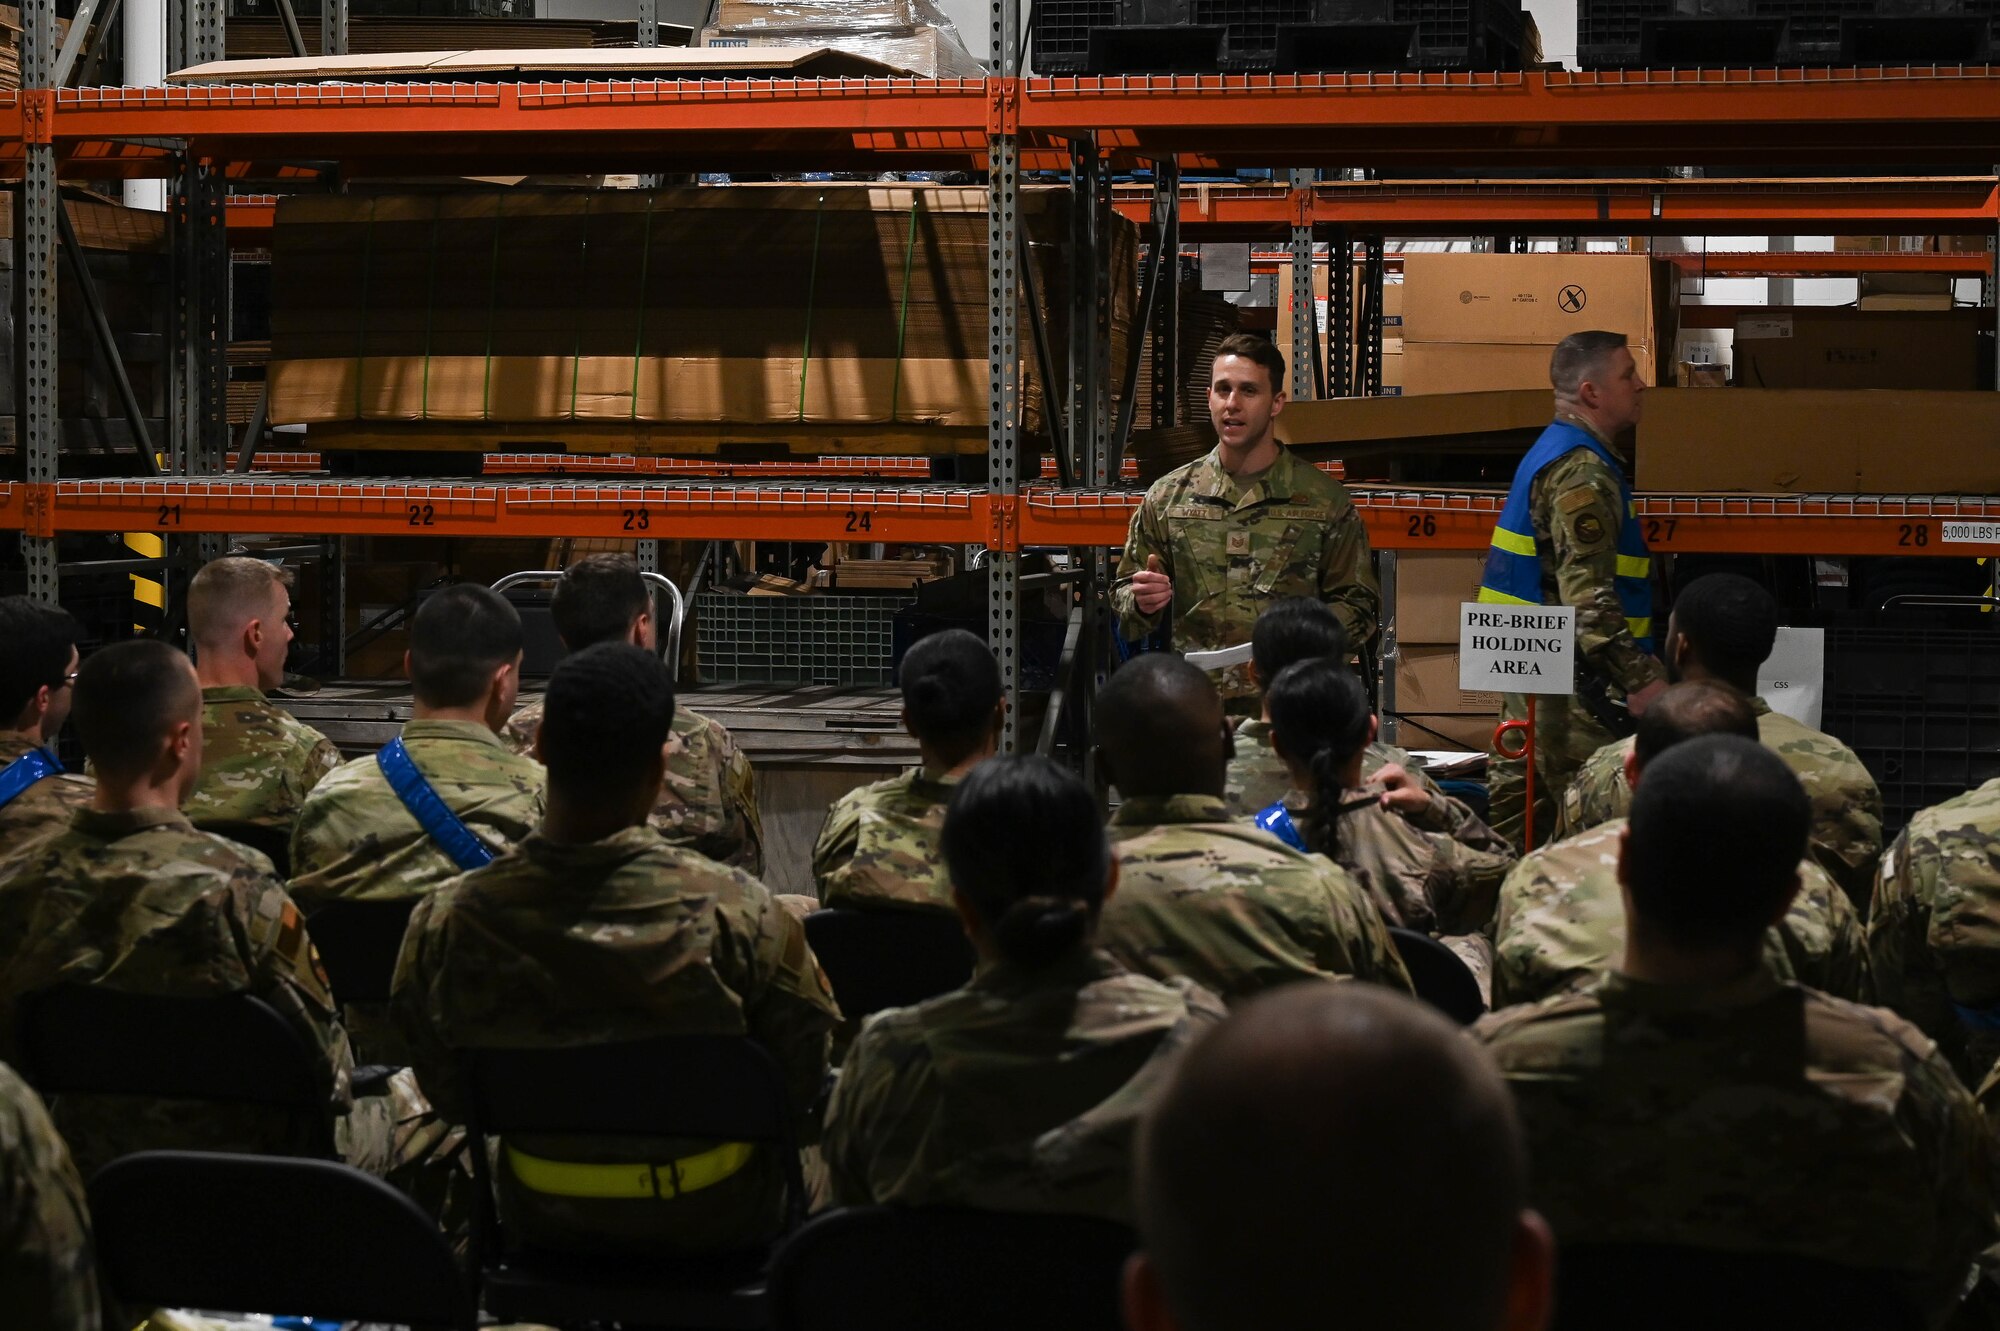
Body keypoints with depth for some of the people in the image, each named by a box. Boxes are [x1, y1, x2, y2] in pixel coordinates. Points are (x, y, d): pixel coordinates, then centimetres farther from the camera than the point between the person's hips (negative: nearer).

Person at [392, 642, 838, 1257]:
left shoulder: (444, 922, -23)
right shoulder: (738, 912, -30)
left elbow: (451, 1101, -6)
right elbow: (802, 1080, -14)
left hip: (542, 1223, 2)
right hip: (712, 1223, -2)